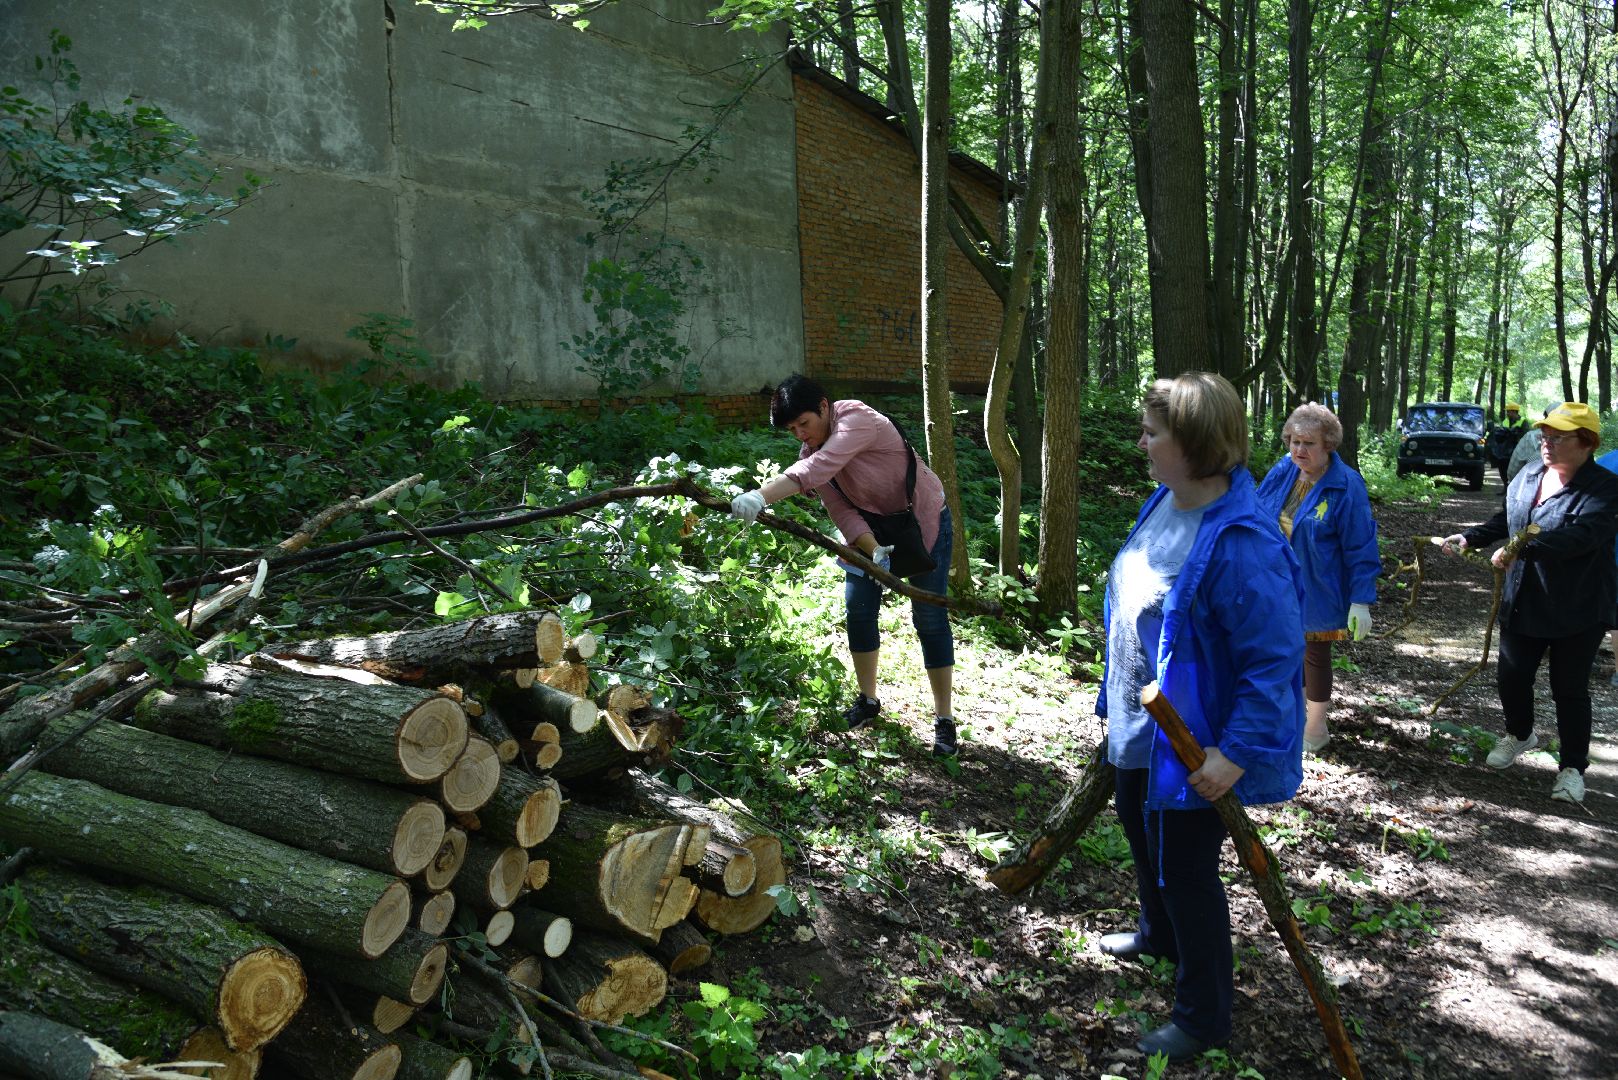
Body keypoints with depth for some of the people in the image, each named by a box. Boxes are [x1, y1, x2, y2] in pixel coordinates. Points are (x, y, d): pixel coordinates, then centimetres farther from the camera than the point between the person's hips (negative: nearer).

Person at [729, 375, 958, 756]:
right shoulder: (809, 451, -8)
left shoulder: (857, 419, -31)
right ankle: (867, 700, 22)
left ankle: (944, 720, 3)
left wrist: (761, 497, -59)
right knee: (858, 609, 3)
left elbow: (817, 469, -47)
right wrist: (873, 549, -33)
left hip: (923, 519, -7)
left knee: (929, 618, -6)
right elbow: (841, 510, -15)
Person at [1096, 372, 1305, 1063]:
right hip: (1140, 726, 10)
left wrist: (1238, 752, -29)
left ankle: (1203, 1017, 29)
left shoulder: (1241, 542, -30)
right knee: (1140, 829, 29)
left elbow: (1274, 655, -29)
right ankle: (1159, 934, 58)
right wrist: (1116, 697, 21)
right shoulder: (1165, 503, 0)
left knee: (1185, 869, 7)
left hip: (1192, 744, -9)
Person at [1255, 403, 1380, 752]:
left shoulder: (1346, 486, -19)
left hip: (1318, 591, -5)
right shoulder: (1281, 473, -4)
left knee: (1315, 654, 8)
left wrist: (1362, 601, -17)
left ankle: (1316, 729, 26)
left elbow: (1361, 549, -16)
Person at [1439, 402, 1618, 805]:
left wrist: (1522, 548, -39)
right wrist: (1470, 538, 6)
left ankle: (1573, 767, 21)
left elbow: (1582, 535, -33)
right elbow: (1506, 520, 19)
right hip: (1523, 603, 6)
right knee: (1510, 676, 15)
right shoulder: (1528, 476, 3)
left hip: (1577, 609, -6)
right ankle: (1519, 735, 43)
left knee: (1569, 689, 4)